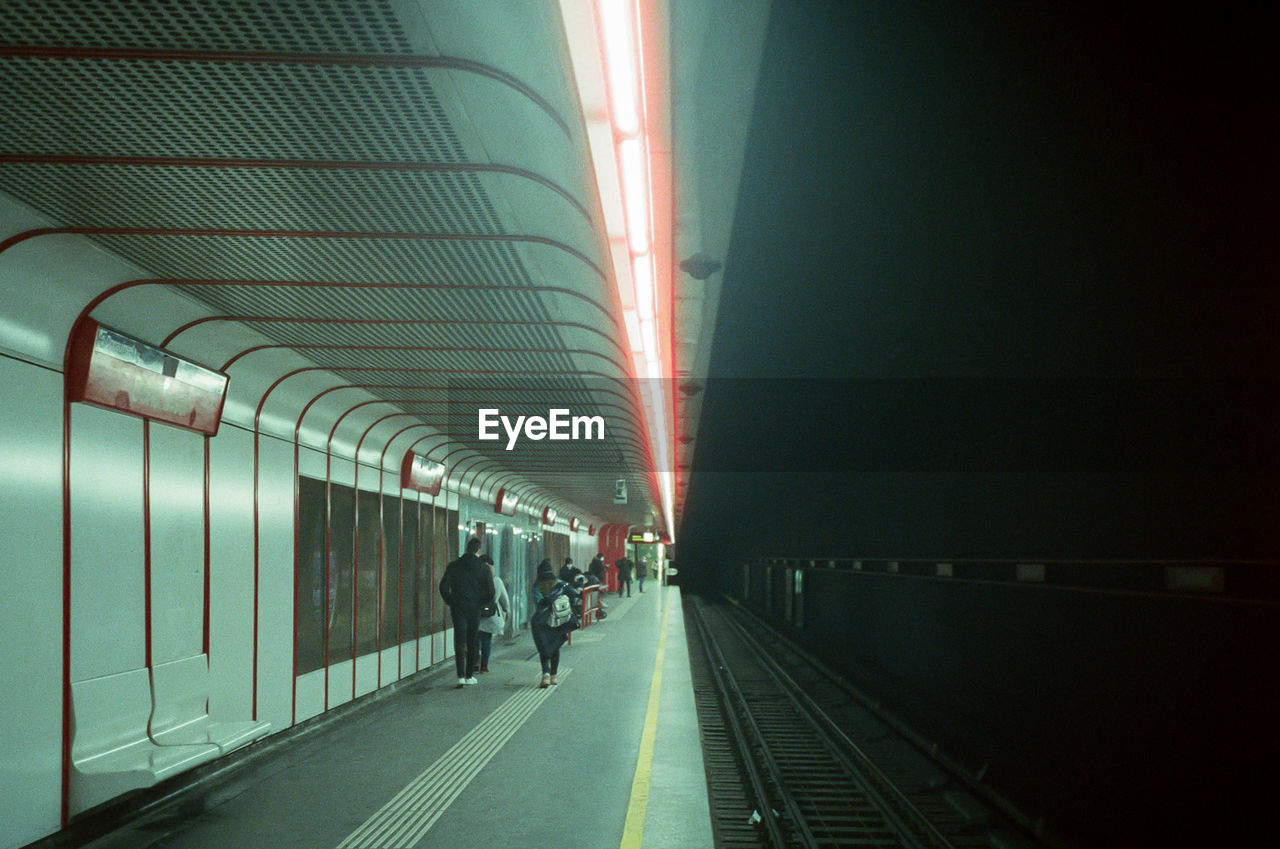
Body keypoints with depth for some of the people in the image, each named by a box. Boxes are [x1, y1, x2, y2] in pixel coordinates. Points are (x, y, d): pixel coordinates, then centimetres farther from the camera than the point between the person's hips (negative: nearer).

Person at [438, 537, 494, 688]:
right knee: (473, 642, 12)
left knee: (460, 641, -1)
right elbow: (490, 592, -5)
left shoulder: (453, 566, 1)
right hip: (475, 608, 0)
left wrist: (450, 602, 8)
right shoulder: (483, 568, -1)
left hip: (458, 608, 0)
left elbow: (443, 587, -5)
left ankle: (461, 676, -13)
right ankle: (469, 676, 15)